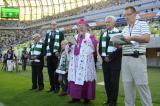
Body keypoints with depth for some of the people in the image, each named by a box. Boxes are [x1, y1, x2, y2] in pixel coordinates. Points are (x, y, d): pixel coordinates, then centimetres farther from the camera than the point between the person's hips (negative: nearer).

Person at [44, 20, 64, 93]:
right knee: (50, 71, 6)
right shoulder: (48, 34, 19)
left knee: (56, 71, -2)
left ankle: (57, 87, 5)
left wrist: (58, 52, -14)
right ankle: (52, 86, 14)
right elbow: (45, 44, 16)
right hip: (49, 55, 4)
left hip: (56, 55, -4)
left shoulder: (60, 33, 7)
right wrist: (45, 54, 5)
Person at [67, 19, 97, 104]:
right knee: (74, 77, 5)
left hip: (85, 60, -5)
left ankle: (87, 97, 4)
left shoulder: (90, 36, 4)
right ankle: (76, 96, 13)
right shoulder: (75, 37, 19)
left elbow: (94, 44, -15)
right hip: (75, 60, 6)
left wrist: (85, 37, -15)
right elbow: (70, 48, 19)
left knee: (85, 77, -6)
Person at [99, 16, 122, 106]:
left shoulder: (119, 33, -2)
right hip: (105, 61, 6)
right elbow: (100, 48, 15)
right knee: (107, 81, 9)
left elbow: (121, 48, -11)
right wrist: (104, 57, -2)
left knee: (114, 81, -1)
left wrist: (110, 57, -14)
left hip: (115, 61, -5)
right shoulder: (103, 34, 16)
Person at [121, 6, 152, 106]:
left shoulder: (142, 24, 3)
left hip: (138, 58, -5)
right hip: (125, 59, 6)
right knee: (127, 85, 7)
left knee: (142, 84, -4)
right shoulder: (125, 29, 19)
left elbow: (147, 38, -10)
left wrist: (132, 37, -19)